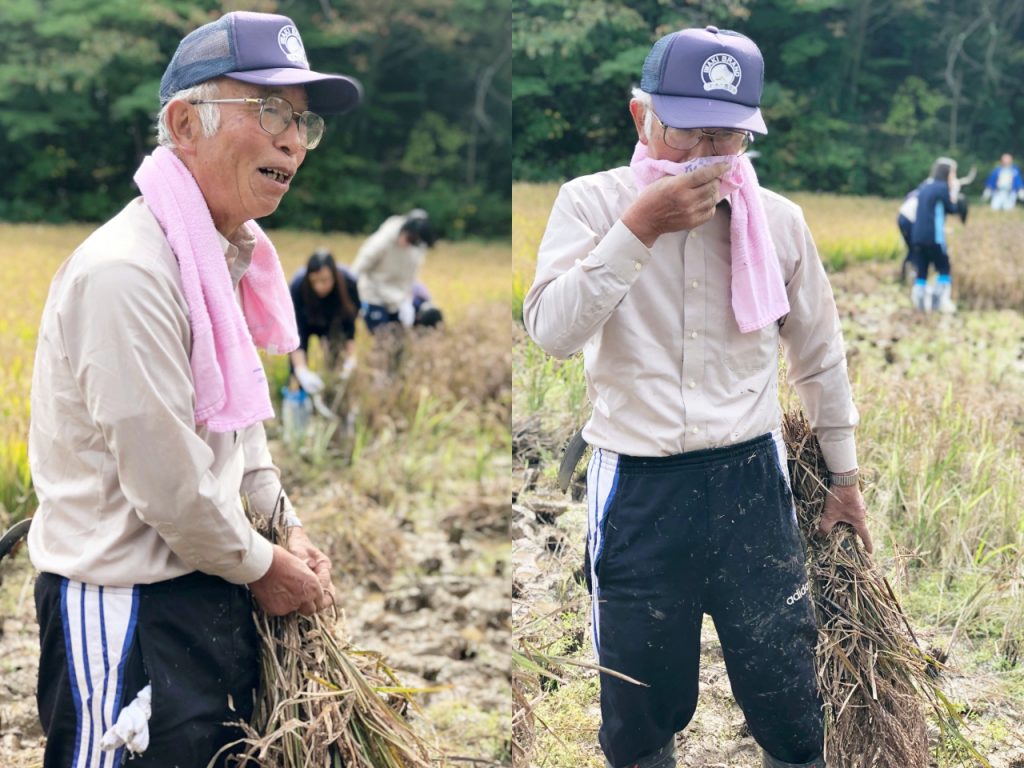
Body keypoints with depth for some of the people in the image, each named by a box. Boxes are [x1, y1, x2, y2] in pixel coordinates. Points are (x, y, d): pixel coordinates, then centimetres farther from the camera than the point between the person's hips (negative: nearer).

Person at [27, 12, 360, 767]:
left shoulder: (231, 257, 8)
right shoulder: (127, 272, -24)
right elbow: (169, 483, -23)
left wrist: (288, 532, 10)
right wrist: (262, 566, -9)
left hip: (212, 587, 9)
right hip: (127, 606, -9)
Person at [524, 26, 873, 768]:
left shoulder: (779, 219, -1)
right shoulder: (591, 203, -6)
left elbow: (820, 352, 11)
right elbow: (553, 331, -20)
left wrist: (845, 472, 17)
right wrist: (637, 229, -26)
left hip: (750, 479, 2)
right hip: (637, 487, -1)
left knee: (787, 695, 10)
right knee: (640, 702, 13)